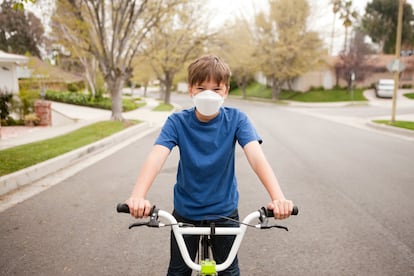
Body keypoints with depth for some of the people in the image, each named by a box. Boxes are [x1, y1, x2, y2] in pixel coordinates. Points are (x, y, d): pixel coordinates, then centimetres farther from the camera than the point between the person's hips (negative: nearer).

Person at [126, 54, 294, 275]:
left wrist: (278, 198, -43)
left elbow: (257, 157, -27)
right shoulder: (177, 122, -16)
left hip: (225, 211, 0)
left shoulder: (236, 119, -15)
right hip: (185, 212, 0)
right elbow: (156, 157, -30)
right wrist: (138, 196, -47)